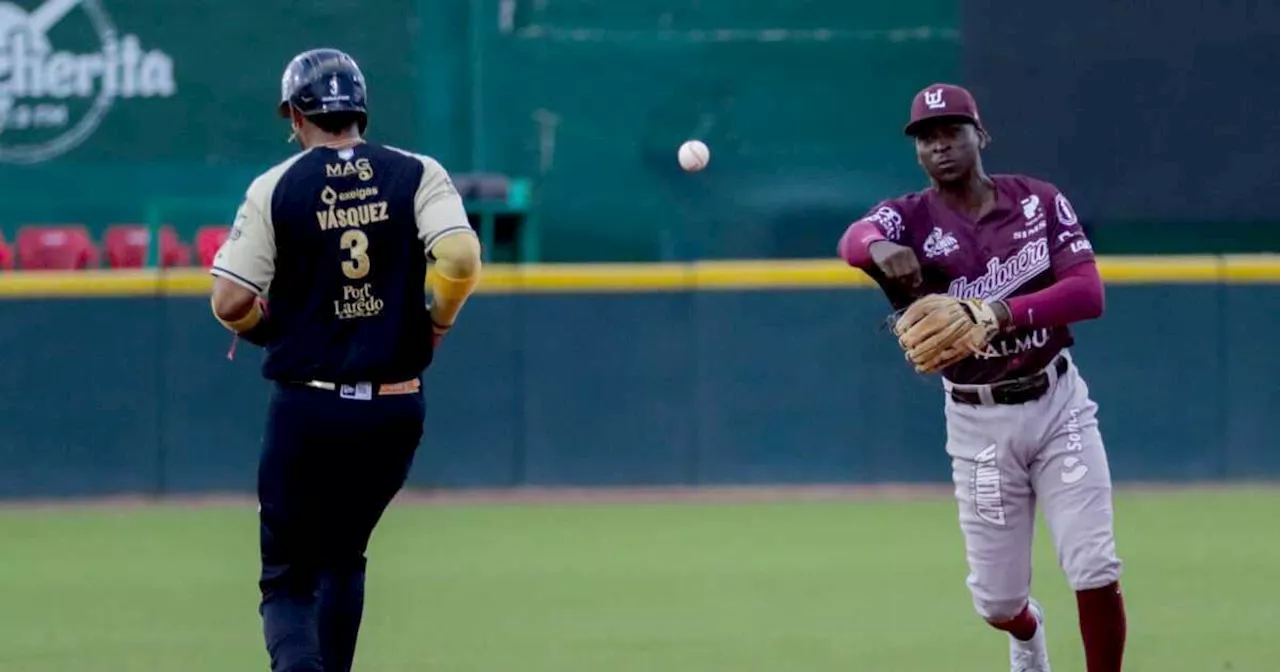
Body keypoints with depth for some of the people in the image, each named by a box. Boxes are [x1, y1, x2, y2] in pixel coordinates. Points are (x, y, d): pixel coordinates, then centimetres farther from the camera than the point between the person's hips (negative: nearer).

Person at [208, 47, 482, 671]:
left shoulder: (276, 187, -2)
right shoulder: (417, 174, 1)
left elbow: (231, 302, -7)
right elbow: (461, 257, -15)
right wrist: (433, 327, 3)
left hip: (306, 408, -2)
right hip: (397, 404, 2)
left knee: (288, 578, 3)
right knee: (343, 557, 23)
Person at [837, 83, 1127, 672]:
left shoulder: (1039, 201, -2)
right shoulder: (910, 218, -6)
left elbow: (1089, 292, -14)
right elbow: (854, 240, -29)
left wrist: (1002, 314, -30)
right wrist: (881, 249, -55)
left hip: (1058, 403, 0)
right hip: (978, 424, 0)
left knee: (1095, 573, -9)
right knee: (996, 601, 7)